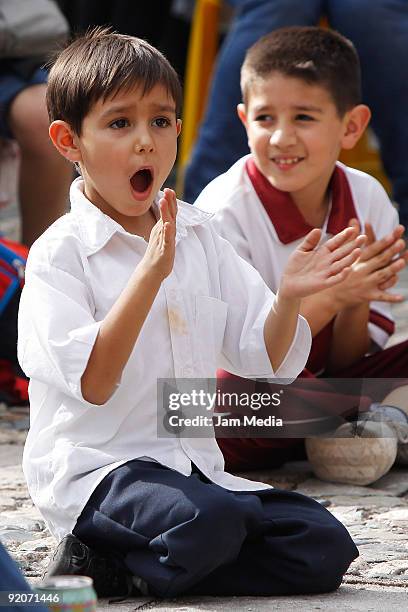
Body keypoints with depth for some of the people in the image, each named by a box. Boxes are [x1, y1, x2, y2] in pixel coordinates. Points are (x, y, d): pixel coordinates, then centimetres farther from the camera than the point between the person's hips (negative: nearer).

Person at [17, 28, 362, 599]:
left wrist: (289, 296, -10)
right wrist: (150, 272, -27)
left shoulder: (199, 237, 10)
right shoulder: (60, 252, -8)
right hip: (95, 473, -7)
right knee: (205, 520, -36)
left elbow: (264, 359, 11)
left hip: (193, 466, 7)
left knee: (323, 548, -10)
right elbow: (92, 385, -21)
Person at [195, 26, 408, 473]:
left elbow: (344, 362, 1)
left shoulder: (369, 201, -2)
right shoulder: (224, 212, -16)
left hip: (324, 383, 4)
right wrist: (328, 296, -29)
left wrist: (355, 303, -20)